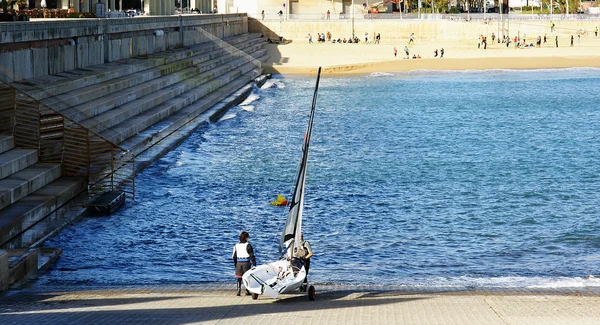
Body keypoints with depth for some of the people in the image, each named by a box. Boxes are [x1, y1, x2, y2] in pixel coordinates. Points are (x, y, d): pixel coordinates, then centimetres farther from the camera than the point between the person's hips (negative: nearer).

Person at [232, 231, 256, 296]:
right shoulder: (248, 245, -9)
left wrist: (235, 264, 21)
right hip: (246, 263, -4)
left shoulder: (236, 245, 6)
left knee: (239, 278, 8)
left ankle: (238, 291, -1)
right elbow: (252, 256, -10)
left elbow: (234, 256, 11)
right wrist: (254, 264, -6)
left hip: (238, 263, 4)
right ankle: (247, 291, 12)